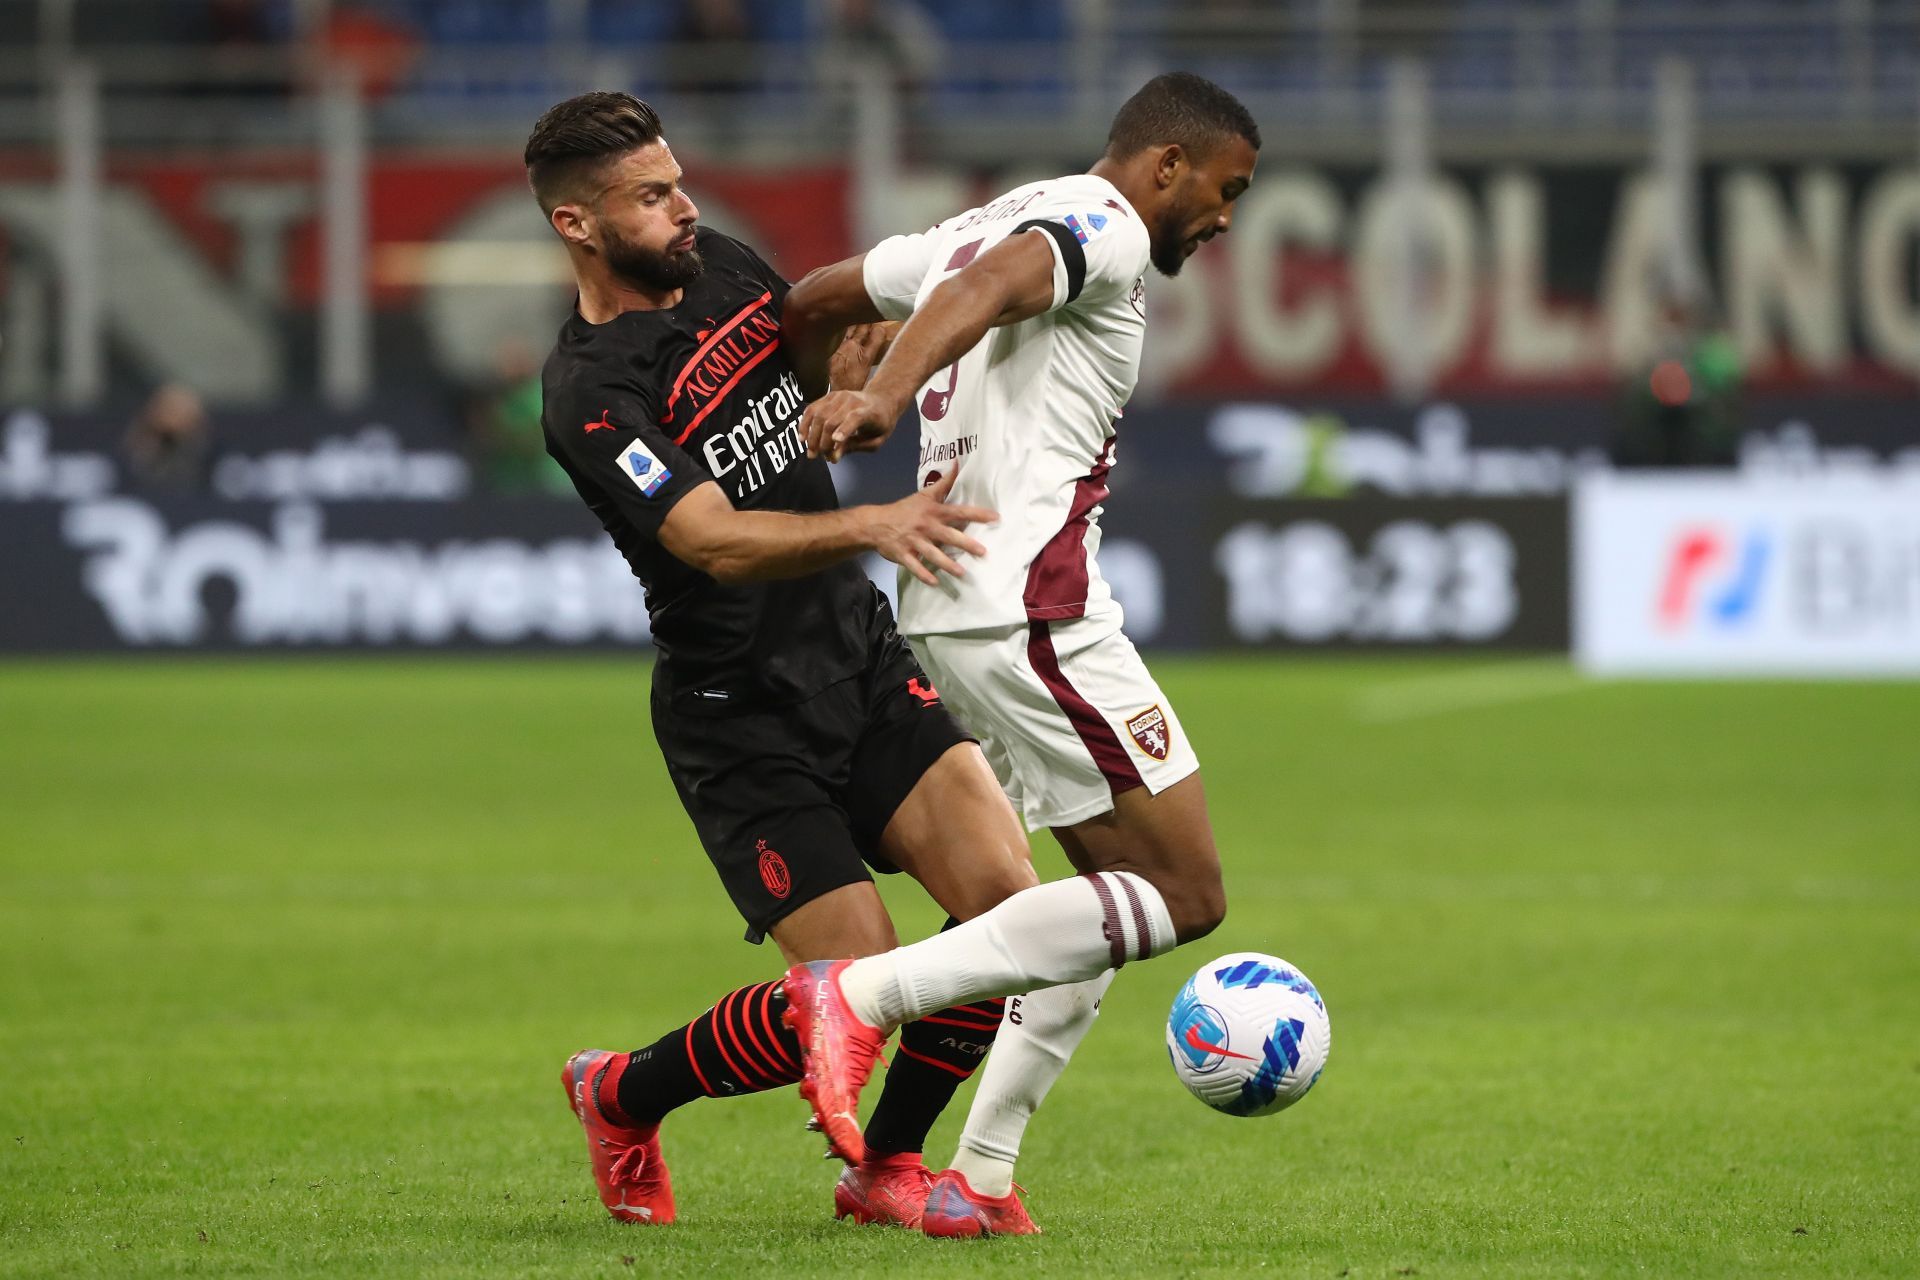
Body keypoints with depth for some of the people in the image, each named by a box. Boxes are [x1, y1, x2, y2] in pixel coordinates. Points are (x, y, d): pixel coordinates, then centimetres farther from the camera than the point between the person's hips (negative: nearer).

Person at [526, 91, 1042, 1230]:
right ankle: (622, 1097, 18)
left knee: (1009, 900, -11)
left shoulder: (720, 266, 6)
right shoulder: (589, 395, -18)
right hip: (742, 718, -7)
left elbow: (833, 360, 26)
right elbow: (717, 542, -30)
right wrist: (872, 526, -44)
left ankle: (884, 1168, 11)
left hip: (864, 664, 7)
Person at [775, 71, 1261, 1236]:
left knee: (1125, 891, 16)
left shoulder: (989, 221, 22)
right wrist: (886, 396, -44)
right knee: (1185, 897, -8)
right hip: (1031, 610, -10)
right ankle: (863, 994, -16)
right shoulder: (1103, 227, -7)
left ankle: (981, 1177, 10)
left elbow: (818, 299, 28)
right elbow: (981, 291, -28)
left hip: (950, 609, 10)